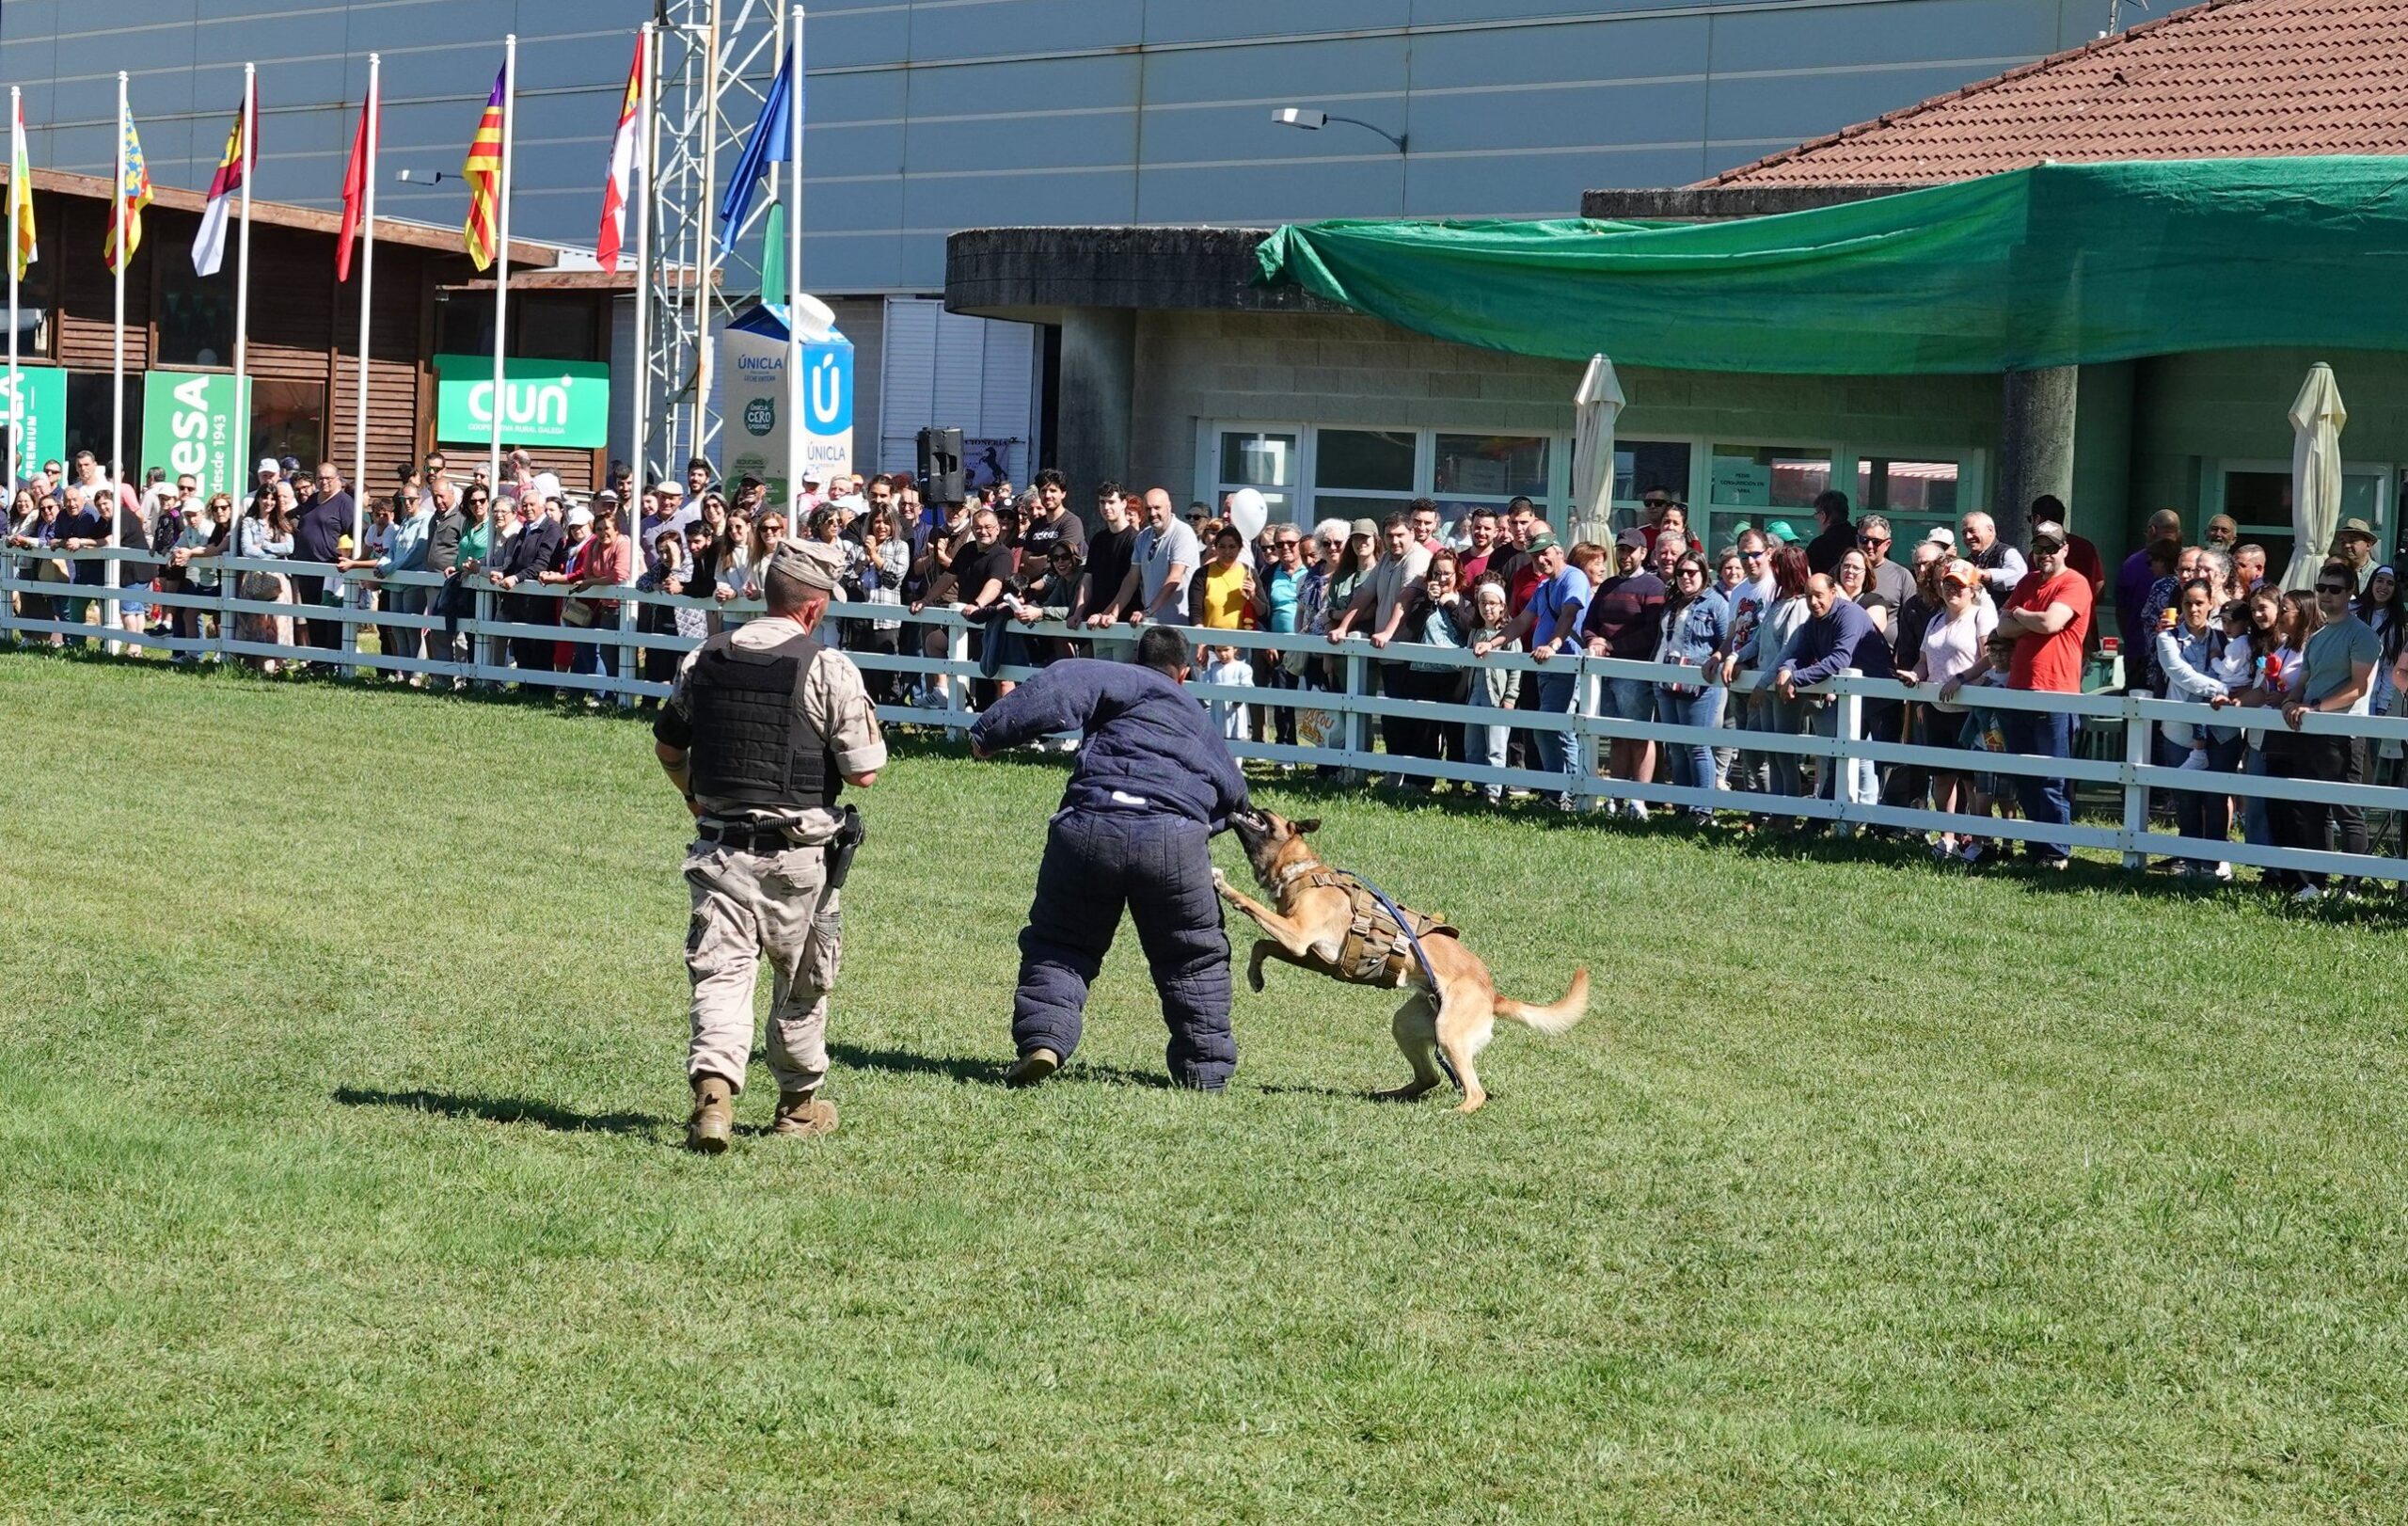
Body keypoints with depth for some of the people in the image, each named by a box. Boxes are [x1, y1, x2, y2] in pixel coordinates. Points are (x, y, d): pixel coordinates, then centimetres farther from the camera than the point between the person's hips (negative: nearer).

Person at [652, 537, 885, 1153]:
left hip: (719, 847, 2)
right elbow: (864, 771, -13)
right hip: (799, 856, -2)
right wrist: (863, 720, 7)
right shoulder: (829, 669, -12)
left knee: (721, 971, -1)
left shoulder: (704, 658, 4)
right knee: (802, 981, 16)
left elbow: (667, 744, 17)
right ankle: (798, 1103, 30)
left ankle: (713, 1090, -23)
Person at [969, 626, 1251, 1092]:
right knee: (1195, 958, 21)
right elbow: (1234, 791, 42)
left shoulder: (1125, 681, 15)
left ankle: (1043, 1039, -4)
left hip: (1089, 825, -2)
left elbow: (1063, 686, -3)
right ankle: (1206, 1069, 20)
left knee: (1057, 946, 15)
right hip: (1176, 838, 2)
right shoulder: (1200, 720, 30)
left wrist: (990, 733, -1)